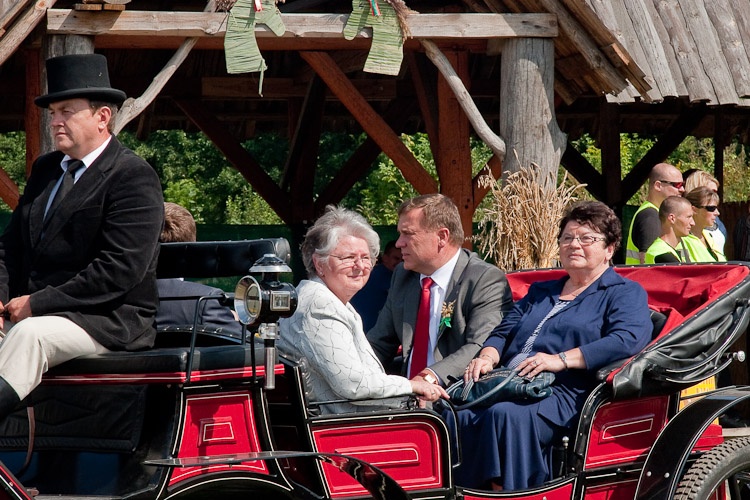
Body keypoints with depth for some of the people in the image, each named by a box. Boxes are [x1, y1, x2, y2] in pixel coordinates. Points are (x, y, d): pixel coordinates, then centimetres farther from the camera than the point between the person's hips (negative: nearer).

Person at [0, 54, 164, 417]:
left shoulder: (134, 177, -8)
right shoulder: (45, 169, 18)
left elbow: (121, 269, -18)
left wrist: (38, 303, -18)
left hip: (110, 321, -8)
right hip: (34, 311, 8)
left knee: (30, 334, -34)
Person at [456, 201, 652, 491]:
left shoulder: (625, 293, 11)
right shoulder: (540, 292, 33)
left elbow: (629, 339, -9)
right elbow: (504, 331, 27)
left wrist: (561, 360, -17)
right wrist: (487, 357, 1)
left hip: (563, 392, -6)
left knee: (506, 414, -39)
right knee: (456, 412, -29)